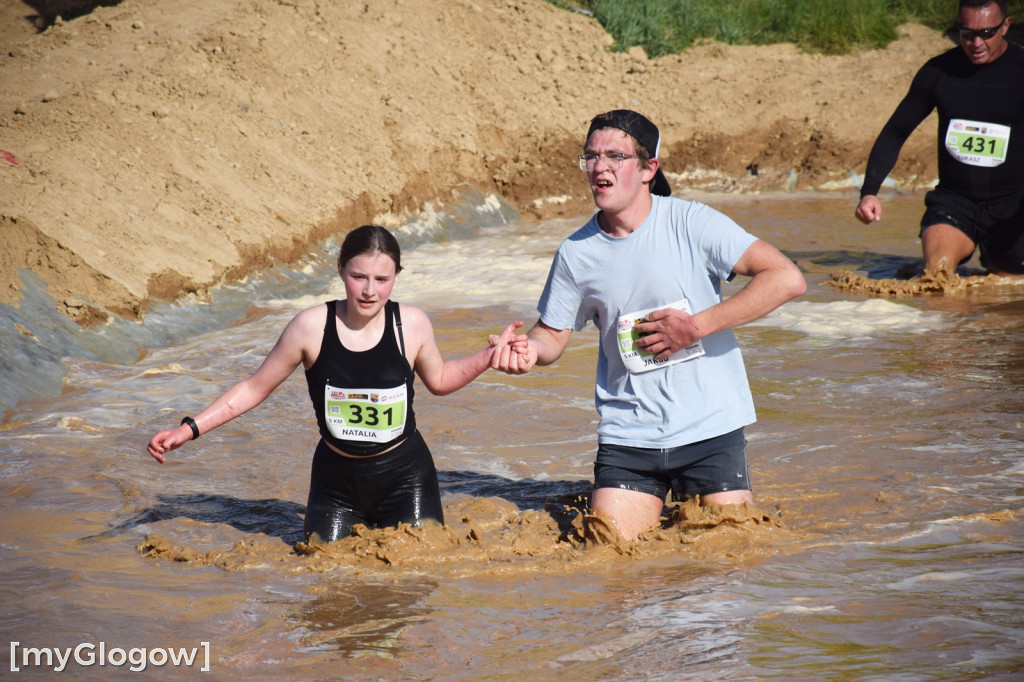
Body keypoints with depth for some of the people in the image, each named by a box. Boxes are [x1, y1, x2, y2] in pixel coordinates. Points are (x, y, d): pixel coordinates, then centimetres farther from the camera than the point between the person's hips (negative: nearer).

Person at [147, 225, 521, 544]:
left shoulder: (411, 324, -10)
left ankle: (384, 528, 28)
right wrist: (189, 429, -8)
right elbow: (255, 388, -4)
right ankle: (363, 528, 32)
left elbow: (440, 379, 11)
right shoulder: (312, 327, -15)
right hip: (336, 480, 0)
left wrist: (491, 355, -2)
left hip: (404, 474, 0)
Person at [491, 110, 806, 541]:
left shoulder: (691, 223, -11)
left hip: (710, 428, -2)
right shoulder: (576, 252, -1)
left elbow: (787, 279, -17)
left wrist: (696, 326, -19)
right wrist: (530, 351, -15)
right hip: (628, 436, 2)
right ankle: (656, 507, 25)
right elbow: (553, 333, 10)